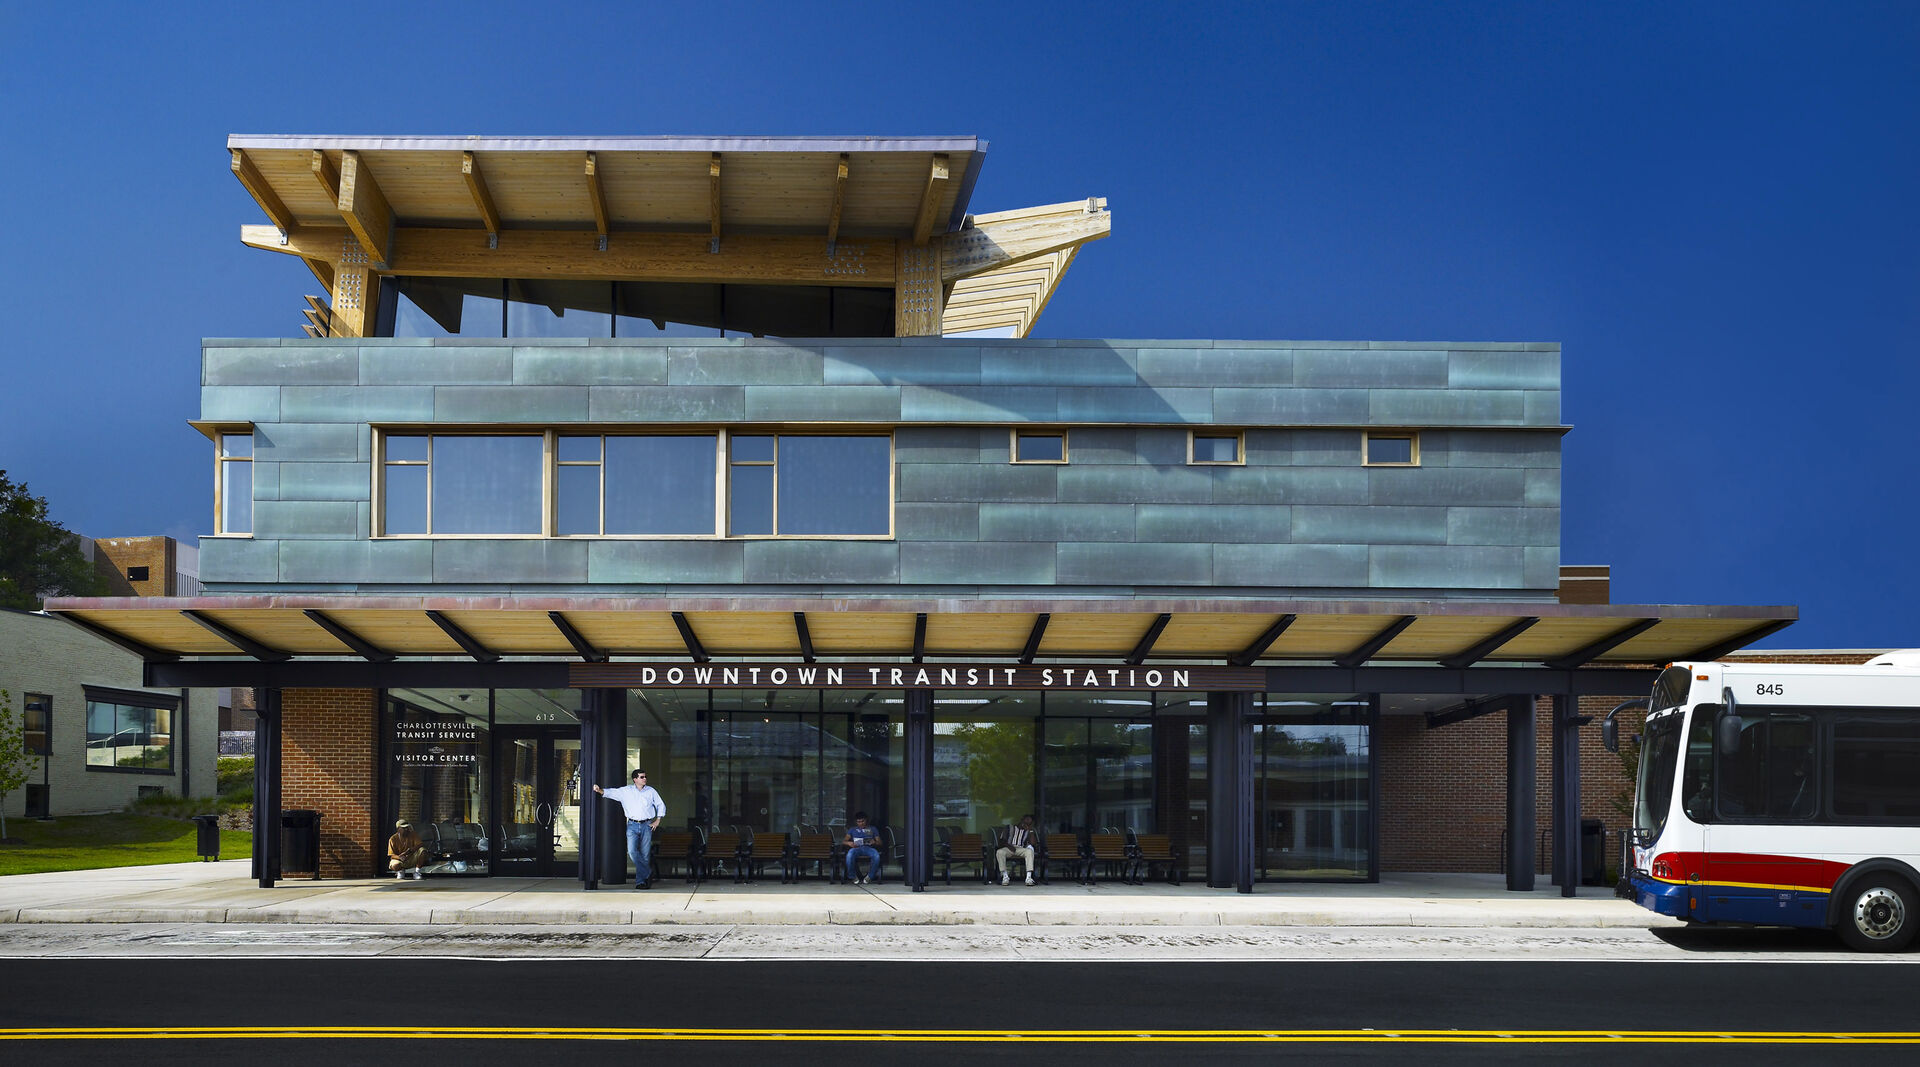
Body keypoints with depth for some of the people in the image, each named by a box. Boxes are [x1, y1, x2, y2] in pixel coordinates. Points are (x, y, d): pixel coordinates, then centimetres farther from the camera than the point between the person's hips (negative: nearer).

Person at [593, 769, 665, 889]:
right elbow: (611, 793, -1)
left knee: (645, 854, 0)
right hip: (632, 825, 0)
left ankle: (640, 881, 8)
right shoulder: (626, 791, 5)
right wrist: (599, 790, -20)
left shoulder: (651, 791, 8)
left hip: (646, 825, 1)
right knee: (632, 852, -18)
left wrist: (657, 821, 8)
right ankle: (648, 873, -7)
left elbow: (661, 805, 16)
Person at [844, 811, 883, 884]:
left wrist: (874, 842, -8)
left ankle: (870, 876, -23)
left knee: (876, 855, -37)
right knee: (850, 854, -38)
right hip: (856, 848, 0)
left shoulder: (872, 829, 26)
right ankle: (853, 877, -22)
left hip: (868, 848, 0)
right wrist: (849, 843, -11)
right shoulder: (852, 829, 26)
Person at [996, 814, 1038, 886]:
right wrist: (1008, 845, -15)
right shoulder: (1010, 828, 15)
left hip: (1020, 849, 1)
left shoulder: (1027, 831, 20)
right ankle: (1005, 876, -30)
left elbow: (1032, 843, 3)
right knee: (999, 852, -37)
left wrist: (1031, 830, 2)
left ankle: (1029, 877, -42)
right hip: (1009, 848, -1)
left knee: (1029, 851, -34)